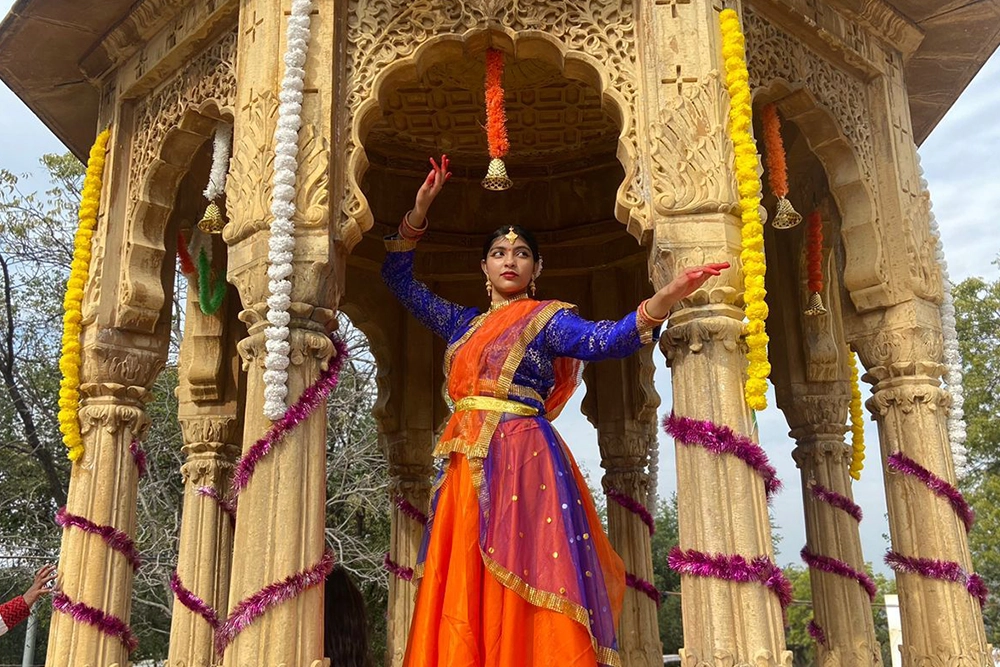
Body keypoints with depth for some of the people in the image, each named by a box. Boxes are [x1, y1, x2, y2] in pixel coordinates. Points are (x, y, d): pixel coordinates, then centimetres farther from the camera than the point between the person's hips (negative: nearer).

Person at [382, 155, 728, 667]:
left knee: (521, 607, -12)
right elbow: (399, 278, 28)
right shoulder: (463, 323, 22)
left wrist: (664, 299, -27)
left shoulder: (547, 319, 7)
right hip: (467, 469, 5)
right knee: (462, 609, 0)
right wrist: (419, 211, 19)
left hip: (523, 461, -5)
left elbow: (605, 340, -11)